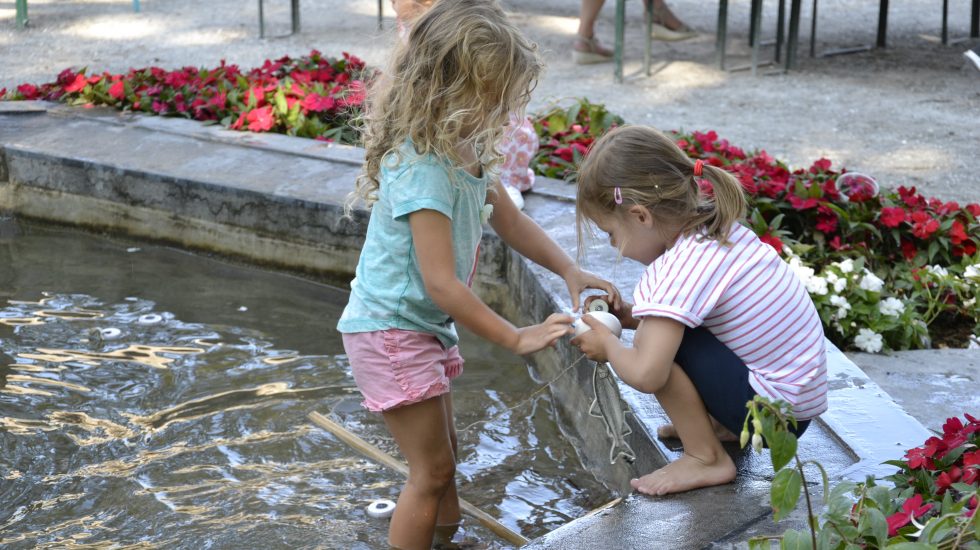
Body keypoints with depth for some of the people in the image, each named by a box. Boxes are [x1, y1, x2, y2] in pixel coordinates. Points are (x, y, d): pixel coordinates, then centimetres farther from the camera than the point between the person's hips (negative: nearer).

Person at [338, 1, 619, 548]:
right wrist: (516, 338, -24)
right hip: (392, 330, -9)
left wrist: (570, 269, 1)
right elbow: (440, 283, -30)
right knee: (432, 469, -1)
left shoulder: (467, 150, -1)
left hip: (429, 325, 9)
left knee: (444, 455, 22)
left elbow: (510, 220, 13)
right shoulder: (423, 169, -29)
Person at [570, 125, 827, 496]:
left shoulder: (682, 267, -24)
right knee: (665, 330, 14)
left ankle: (707, 458, -6)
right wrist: (631, 316, 7)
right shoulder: (716, 227, 3)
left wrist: (607, 346, -9)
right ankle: (718, 425, 15)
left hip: (774, 410, -9)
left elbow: (646, 375, -30)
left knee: (657, 340, -17)